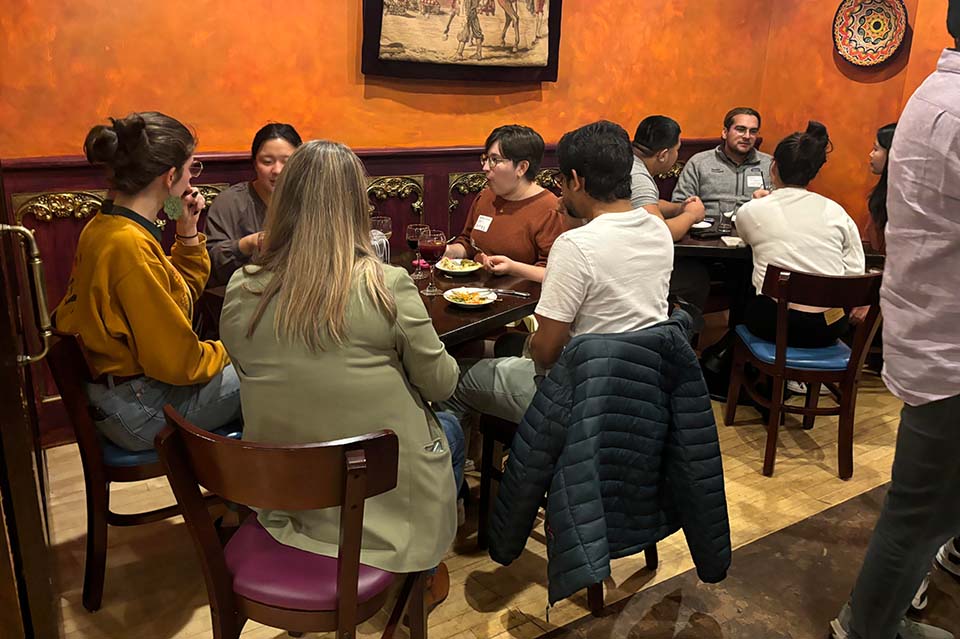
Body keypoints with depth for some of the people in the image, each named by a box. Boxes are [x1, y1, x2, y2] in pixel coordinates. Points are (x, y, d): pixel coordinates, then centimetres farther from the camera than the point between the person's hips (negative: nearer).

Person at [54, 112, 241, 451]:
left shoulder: (106, 225, 4)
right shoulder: (130, 246, -26)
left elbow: (184, 291, 18)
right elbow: (177, 362, -24)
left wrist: (187, 230, 6)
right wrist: (230, 351, -5)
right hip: (139, 412, -10)